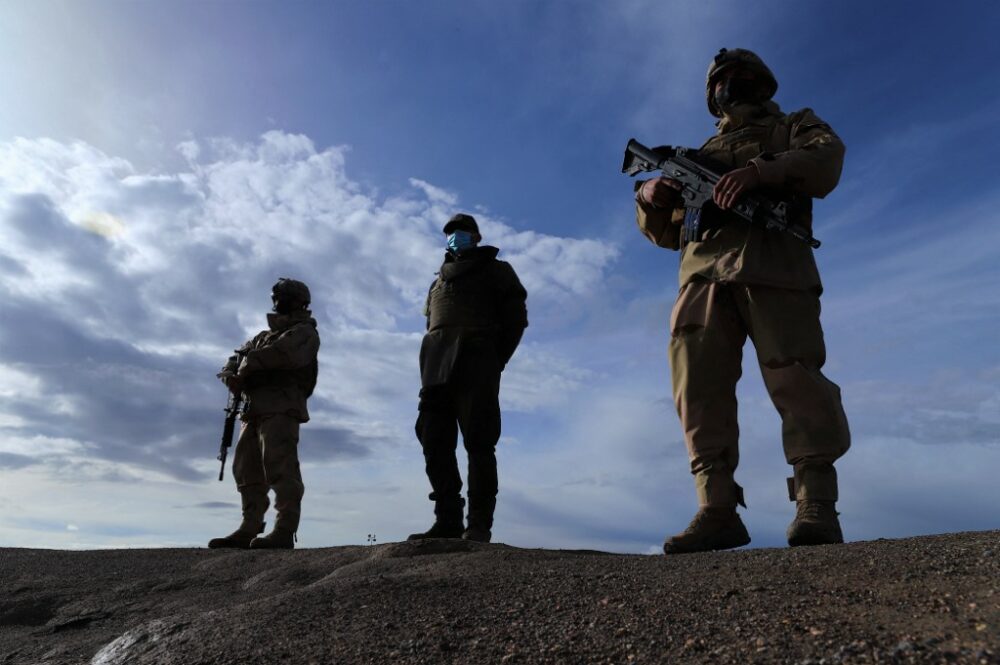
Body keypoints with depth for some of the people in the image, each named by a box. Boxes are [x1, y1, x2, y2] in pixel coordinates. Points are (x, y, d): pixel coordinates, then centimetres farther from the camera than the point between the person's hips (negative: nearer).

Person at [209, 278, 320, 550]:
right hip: (255, 410, 9)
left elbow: (280, 353, -15)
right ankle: (248, 530, 11)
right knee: (247, 469, 7)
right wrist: (231, 375, 0)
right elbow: (235, 359, 23)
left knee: (281, 468, -15)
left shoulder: (304, 333, 4)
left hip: (281, 408, -9)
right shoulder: (264, 336, 29)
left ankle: (284, 532, -18)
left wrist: (247, 365, -3)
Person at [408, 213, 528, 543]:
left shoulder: (494, 270, 15)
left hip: (473, 364, -6)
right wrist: (433, 365, 7)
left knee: (478, 443, -11)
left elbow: (516, 318, 4)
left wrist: (494, 361, -4)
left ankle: (479, 525, -10)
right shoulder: (439, 280, 31)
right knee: (435, 442, -2)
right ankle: (448, 521, 2)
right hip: (437, 368, 6)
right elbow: (431, 324, 23)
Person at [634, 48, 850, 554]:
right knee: (698, 387, -11)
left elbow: (826, 160, 2)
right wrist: (649, 198, 7)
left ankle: (816, 506, -9)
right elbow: (666, 232, 29)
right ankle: (717, 511, -10)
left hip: (773, 265, -3)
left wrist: (762, 171, -16)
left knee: (795, 377, -15)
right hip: (704, 272, 3)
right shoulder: (700, 155, 35)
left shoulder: (794, 127, 27)